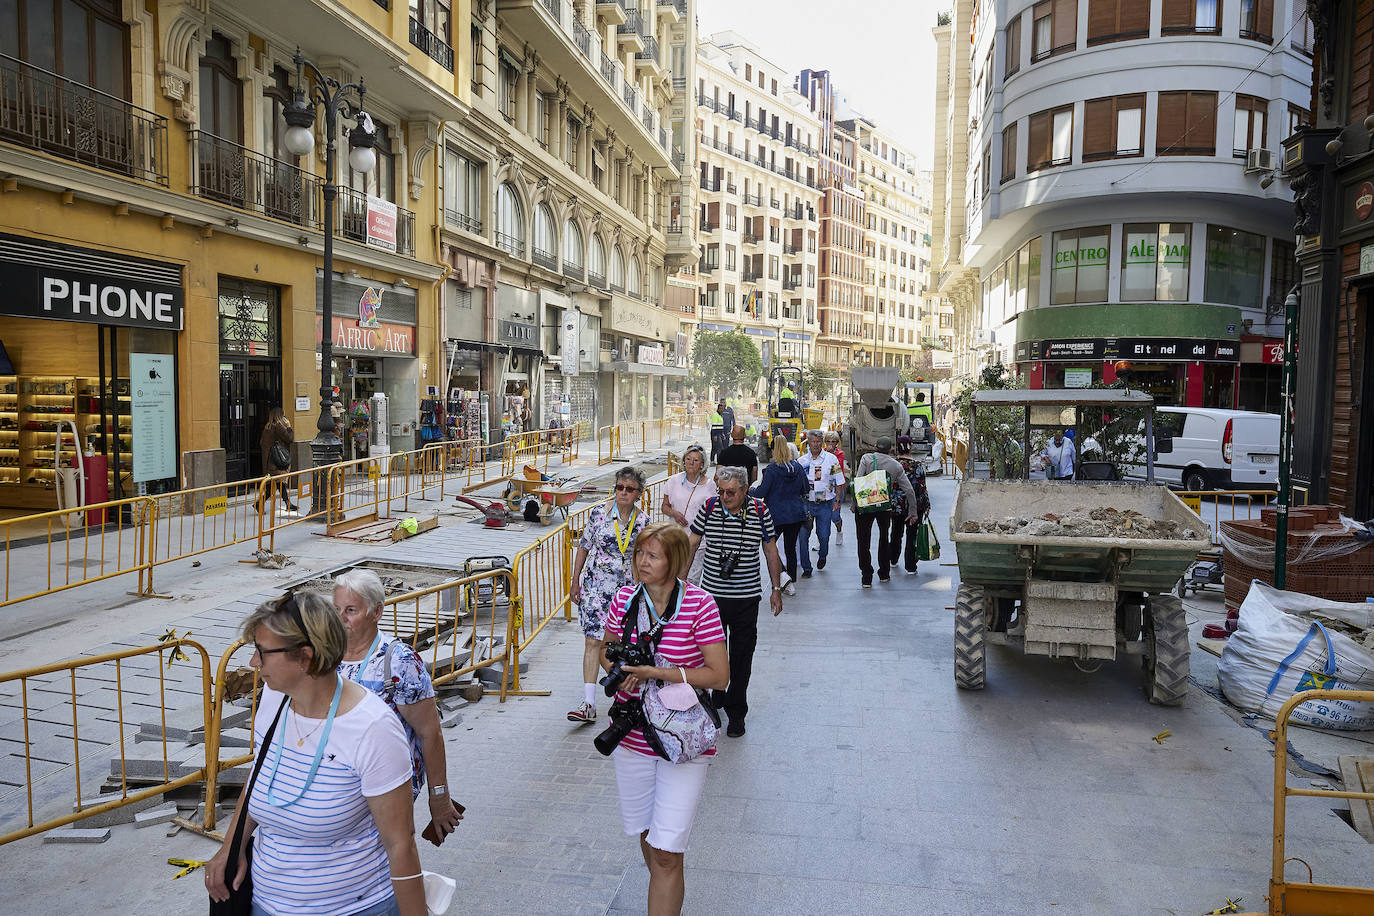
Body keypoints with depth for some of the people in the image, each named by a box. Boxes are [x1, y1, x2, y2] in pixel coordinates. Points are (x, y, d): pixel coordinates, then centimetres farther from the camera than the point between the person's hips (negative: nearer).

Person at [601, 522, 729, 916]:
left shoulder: (699, 604, -16)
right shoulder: (624, 599, -2)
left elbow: (719, 676, -15)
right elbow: (607, 653, 13)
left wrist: (658, 673, -22)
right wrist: (622, 673, -10)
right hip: (633, 736, 5)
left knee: (666, 853, -5)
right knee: (645, 833, 22)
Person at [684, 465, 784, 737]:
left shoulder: (760, 512, -5)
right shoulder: (709, 508, -4)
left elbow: (771, 550, 6)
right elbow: (691, 545, 5)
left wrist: (776, 589, 7)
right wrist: (680, 581, 4)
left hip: (746, 597, -1)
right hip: (711, 594, 1)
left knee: (741, 657, 5)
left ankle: (736, 712, 19)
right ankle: (715, 698, 35)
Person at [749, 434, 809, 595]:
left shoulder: (772, 469, -14)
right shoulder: (798, 466, 3)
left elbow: (762, 492, -13)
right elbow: (806, 489, 11)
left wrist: (748, 491, 6)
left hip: (777, 515, -5)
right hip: (796, 514, 5)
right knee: (791, 548, 12)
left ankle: (783, 574, -10)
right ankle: (791, 584, 15)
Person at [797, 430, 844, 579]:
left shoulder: (831, 459, 1)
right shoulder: (802, 461, 3)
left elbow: (839, 482, 5)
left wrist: (837, 501, -1)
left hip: (825, 504, -1)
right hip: (806, 504, 1)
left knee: (824, 535, 1)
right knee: (803, 536, -4)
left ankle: (822, 556, 33)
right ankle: (806, 568, 6)